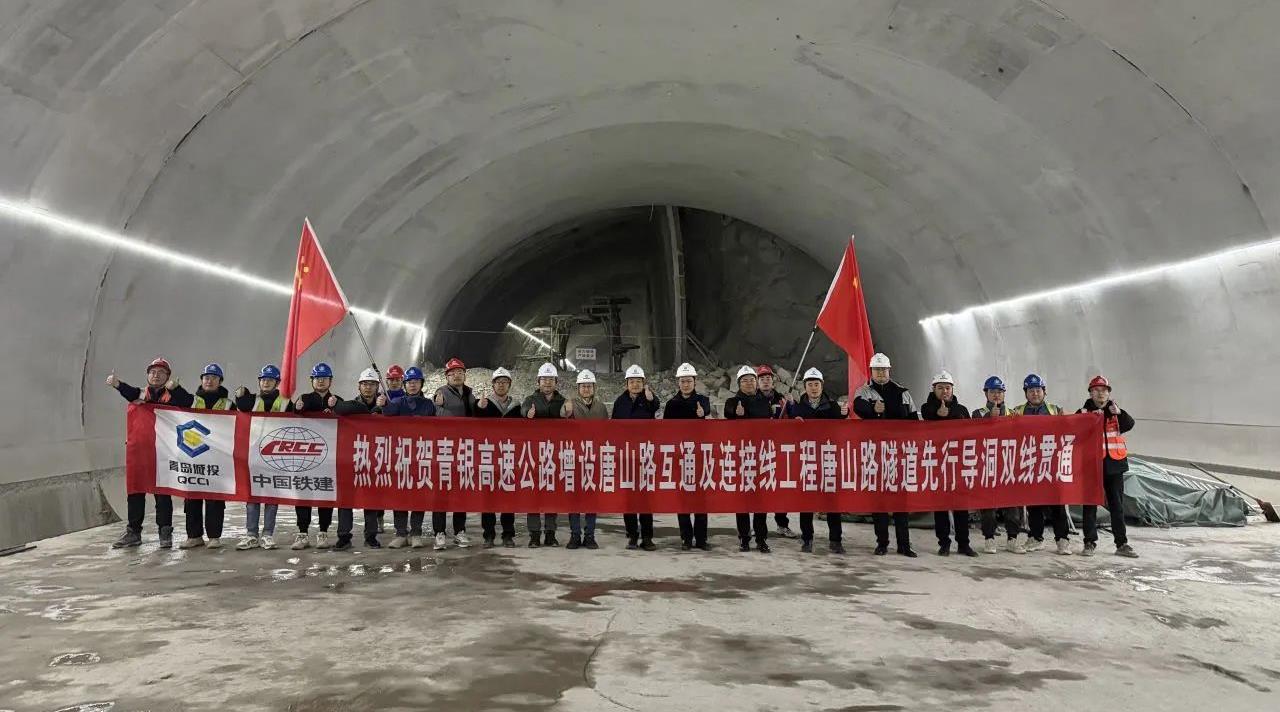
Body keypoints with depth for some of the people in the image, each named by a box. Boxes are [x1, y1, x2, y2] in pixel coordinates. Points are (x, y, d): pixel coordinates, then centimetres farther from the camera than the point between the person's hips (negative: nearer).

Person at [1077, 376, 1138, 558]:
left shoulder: (1116, 412, 8)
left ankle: (1122, 544, 13)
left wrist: (1119, 413, -28)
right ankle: (1090, 543, 11)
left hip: (1114, 464, 2)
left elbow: (1129, 425, -9)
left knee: (1117, 505, 7)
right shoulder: (1083, 412, 1)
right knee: (1090, 504, 3)